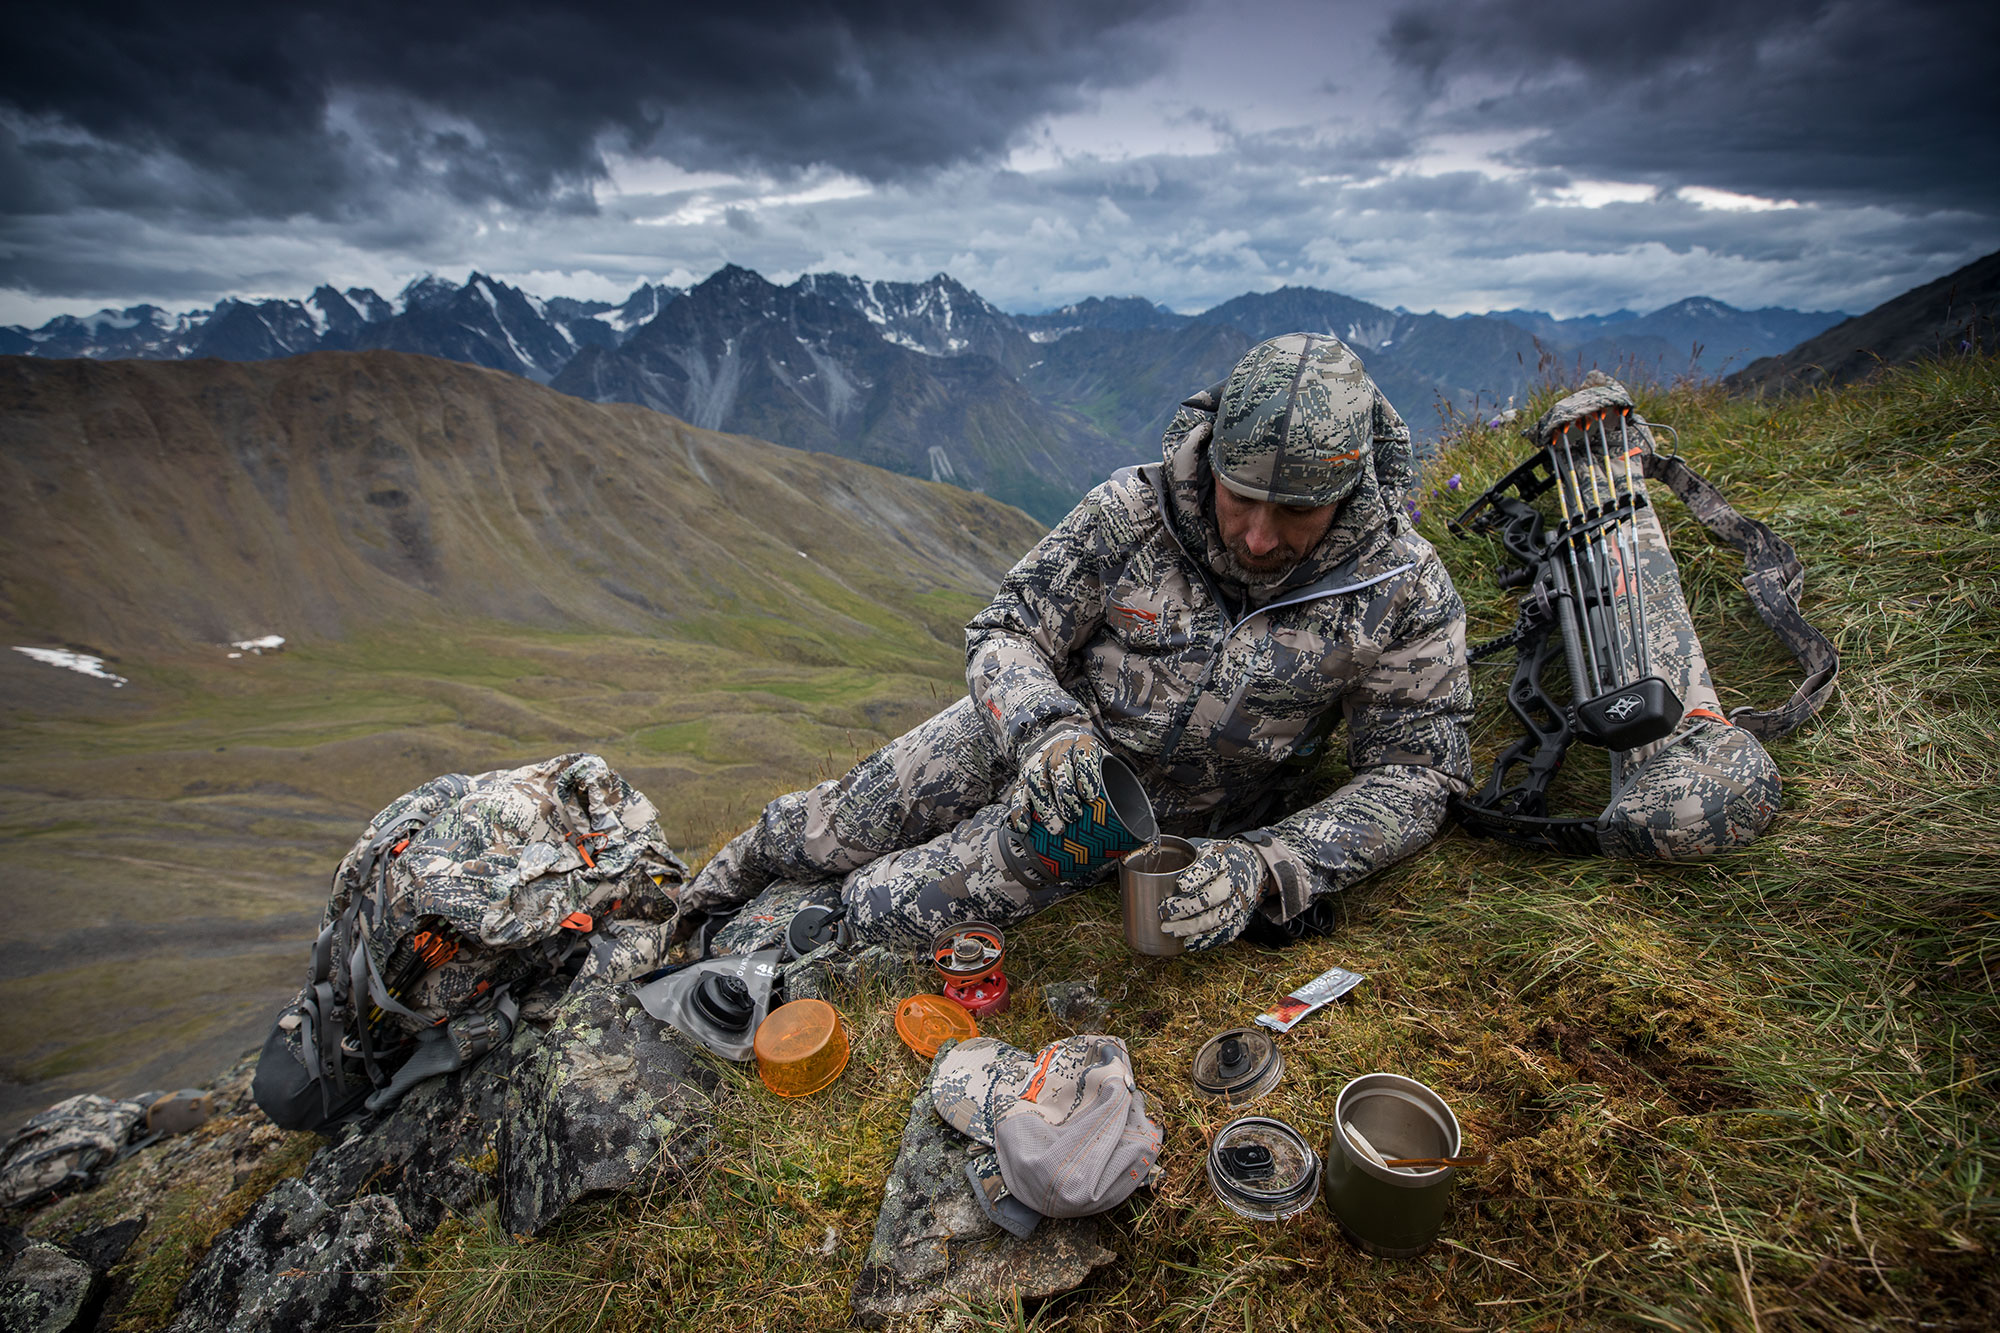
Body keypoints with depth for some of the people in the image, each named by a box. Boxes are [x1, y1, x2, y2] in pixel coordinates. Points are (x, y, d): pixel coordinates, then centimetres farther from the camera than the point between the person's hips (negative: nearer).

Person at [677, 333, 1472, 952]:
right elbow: (1006, 632, -13)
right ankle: (731, 878, 45)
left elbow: (1416, 773, -15)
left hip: (1164, 815, -1)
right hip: (1039, 730, 2)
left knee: (885, 913, -10)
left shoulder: (1405, 592, -21)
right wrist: (1044, 728, -36)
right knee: (826, 833, 8)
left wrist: (1263, 868, -31)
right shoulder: (1133, 511, -21)